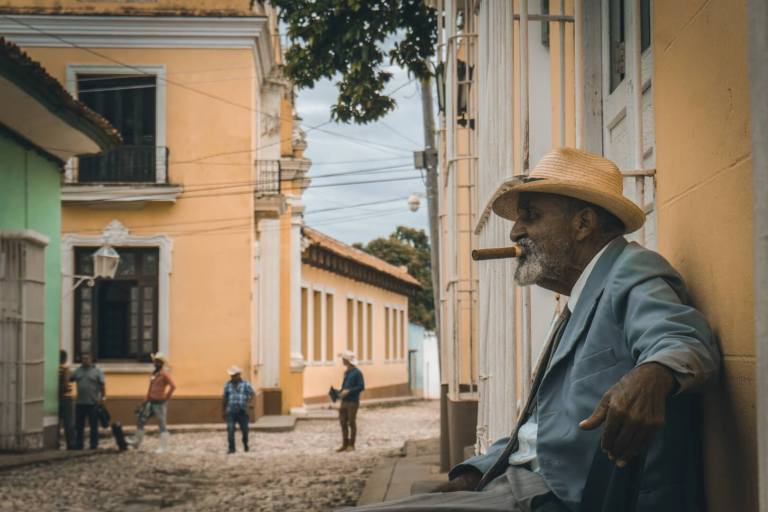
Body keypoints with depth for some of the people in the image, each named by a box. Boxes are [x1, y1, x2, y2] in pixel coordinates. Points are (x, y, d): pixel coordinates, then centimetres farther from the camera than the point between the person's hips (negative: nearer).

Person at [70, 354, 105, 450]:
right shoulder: (78, 371, 13)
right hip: (80, 402, 4)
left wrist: (103, 397, -13)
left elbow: (102, 386, -4)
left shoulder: (97, 371, 1)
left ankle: (94, 445, 7)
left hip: (93, 403, -4)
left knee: (93, 426, 1)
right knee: (79, 426, 7)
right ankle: (78, 445, 14)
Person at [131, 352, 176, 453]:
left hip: (160, 403, -9)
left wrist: (166, 397, -17)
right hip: (151, 402, 9)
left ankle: (163, 447, 5)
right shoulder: (154, 373, 12)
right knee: (141, 420, 10)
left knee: (162, 425, -2)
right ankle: (136, 443, 20)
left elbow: (173, 386, -25)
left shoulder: (164, 374, -14)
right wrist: (145, 401, 18)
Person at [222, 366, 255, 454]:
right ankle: (231, 448, -2)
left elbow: (252, 394, -6)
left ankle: (245, 445, 30)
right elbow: (224, 399, 13)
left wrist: (248, 403, -20)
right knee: (230, 430, -8)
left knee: (244, 430, 8)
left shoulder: (246, 384, 2)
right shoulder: (228, 385, 8)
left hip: (242, 411, -1)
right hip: (230, 412, 1)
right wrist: (223, 411, 14)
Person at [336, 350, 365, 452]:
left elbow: (361, 387, -13)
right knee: (343, 423, 6)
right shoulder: (346, 372, 14)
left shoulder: (357, 372, -9)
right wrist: (340, 392, 8)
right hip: (344, 402, 7)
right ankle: (345, 444, 13)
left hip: (353, 402, -7)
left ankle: (351, 445, 7)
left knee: (351, 423, 0)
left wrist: (348, 391, -18)